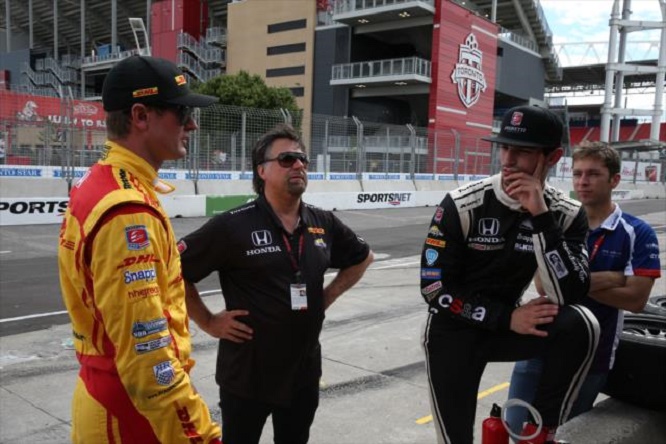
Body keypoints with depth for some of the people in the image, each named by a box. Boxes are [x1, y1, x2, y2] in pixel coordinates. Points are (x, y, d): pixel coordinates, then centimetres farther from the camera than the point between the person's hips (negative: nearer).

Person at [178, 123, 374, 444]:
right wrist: (209, 323, -11)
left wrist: (327, 296, 8)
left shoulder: (324, 224, 1)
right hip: (247, 375, -4)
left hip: (305, 373, 5)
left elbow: (362, 258, 18)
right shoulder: (233, 226, -16)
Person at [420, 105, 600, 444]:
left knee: (581, 325, -26)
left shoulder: (566, 215, -9)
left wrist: (540, 217, -28)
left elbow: (569, 296, -22)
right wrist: (508, 318, -20)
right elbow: (435, 289, -16)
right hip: (451, 331, -2)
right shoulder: (461, 206, -17)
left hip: (505, 326, 2)